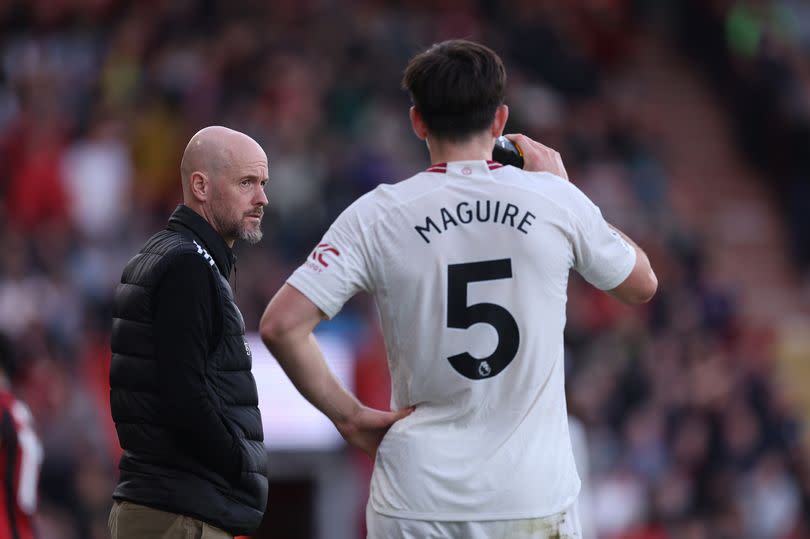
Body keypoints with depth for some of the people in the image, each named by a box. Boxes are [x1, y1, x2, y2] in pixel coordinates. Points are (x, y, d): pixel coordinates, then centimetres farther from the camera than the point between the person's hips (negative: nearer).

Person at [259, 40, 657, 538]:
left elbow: (281, 325, -9)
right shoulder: (554, 200, 0)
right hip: (533, 498, 0)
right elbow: (642, 284, 18)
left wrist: (349, 415, 1)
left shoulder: (377, 215, -2)